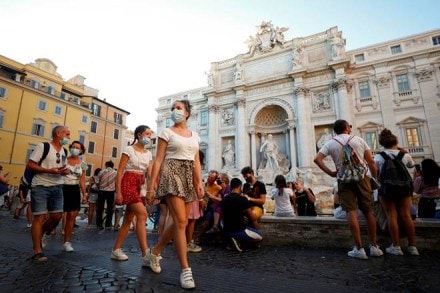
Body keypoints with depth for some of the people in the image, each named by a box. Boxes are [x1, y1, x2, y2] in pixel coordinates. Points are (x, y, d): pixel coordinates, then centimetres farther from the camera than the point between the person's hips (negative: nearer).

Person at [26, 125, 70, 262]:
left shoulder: (64, 151, 14)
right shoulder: (42, 146, -7)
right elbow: (29, 165, -11)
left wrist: (65, 171, -1)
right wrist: (49, 170, -22)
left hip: (57, 187, 6)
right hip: (41, 187, -6)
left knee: (57, 216, 5)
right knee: (40, 217, -4)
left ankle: (41, 234, 33)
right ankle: (37, 251, 5)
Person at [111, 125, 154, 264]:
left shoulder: (148, 153, 12)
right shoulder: (129, 149, -5)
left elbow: (150, 174, 4)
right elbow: (120, 171, -8)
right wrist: (118, 191, -14)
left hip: (141, 185, 7)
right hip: (129, 183, -7)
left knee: (128, 219, 11)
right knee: (142, 214, -19)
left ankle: (116, 250, 25)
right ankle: (145, 254, -18)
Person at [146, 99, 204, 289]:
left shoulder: (194, 136, 15)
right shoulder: (167, 132, 2)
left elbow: (196, 162, 12)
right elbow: (158, 160, -4)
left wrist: (199, 182, 0)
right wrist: (152, 185, -9)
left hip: (189, 178, 6)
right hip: (172, 175, -5)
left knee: (178, 221, 9)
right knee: (180, 221, -12)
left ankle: (155, 252, 32)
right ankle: (185, 269, -2)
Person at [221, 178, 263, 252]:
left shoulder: (224, 199, 0)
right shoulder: (243, 199, -15)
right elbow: (253, 219, -9)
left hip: (226, 232, 5)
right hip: (239, 231, -5)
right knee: (260, 237, 17)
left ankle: (236, 239, 7)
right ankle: (239, 240, -4)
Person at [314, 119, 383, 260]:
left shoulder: (331, 143, 5)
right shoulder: (358, 139, 6)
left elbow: (317, 159, -10)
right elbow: (371, 162, 2)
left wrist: (331, 173, -3)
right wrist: (375, 178, 11)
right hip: (362, 177, 1)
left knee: (351, 212, 0)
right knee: (368, 212, 11)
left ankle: (359, 249, 2)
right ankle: (374, 246, 21)